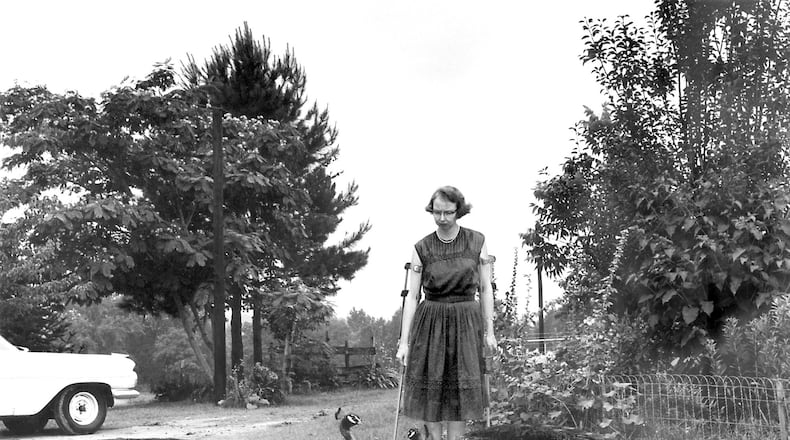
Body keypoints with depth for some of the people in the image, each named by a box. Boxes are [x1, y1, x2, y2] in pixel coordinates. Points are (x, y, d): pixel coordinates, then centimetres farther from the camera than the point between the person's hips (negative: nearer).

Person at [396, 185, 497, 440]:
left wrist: (488, 331, 0)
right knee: (430, 389, 3)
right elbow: (412, 296, -2)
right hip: (430, 323, 0)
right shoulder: (421, 249, -2)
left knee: (461, 389, 2)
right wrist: (404, 341, -6)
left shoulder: (477, 242, -1)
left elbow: (485, 289, 4)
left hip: (465, 323, 0)